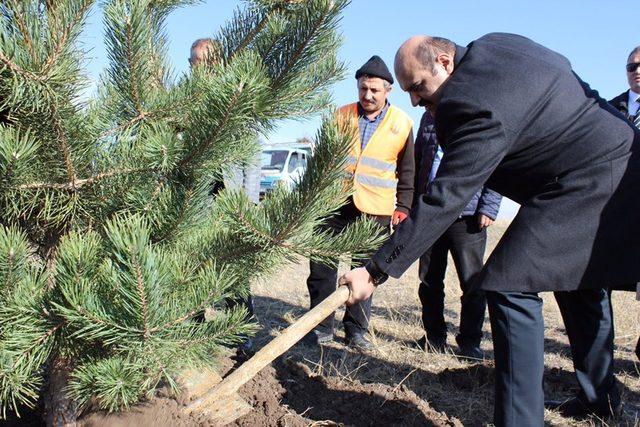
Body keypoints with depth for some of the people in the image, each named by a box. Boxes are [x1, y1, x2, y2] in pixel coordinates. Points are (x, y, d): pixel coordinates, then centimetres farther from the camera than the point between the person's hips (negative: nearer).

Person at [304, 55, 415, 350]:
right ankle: (321, 326, 15)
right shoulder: (342, 115, 7)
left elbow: (407, 171, 9)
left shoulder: (402, 124, 4)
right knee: (322, 265, 2)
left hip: (375, 209, -1)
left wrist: (403, 207, 4)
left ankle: (356, 328, 20)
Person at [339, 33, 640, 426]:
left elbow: (444, 200, -31)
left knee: (511, 287, -14)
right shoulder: (494, 44, 2)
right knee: (580, 283, 22)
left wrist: (377, 271, -29)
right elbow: (561, 65, 20)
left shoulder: (473, 106, -28)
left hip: (580, 183, -11)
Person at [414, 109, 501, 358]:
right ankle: (434, 337, 24)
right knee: (429, 280, 10)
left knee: (472, 282, 1)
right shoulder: (429, 116, 15)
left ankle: (470, 342, 16)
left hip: (467, 214, -5)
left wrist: (489, 207, -14)